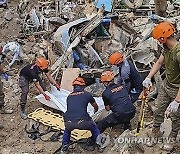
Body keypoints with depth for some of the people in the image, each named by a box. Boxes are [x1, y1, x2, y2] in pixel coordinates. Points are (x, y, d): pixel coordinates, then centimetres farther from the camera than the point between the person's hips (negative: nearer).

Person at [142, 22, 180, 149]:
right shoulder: (167, 48, -7)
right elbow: (159, 63, 8)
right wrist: (148, 78, -7)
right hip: (166, 85, 7)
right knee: (159, 110, 17)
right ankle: (156, 131, 36)